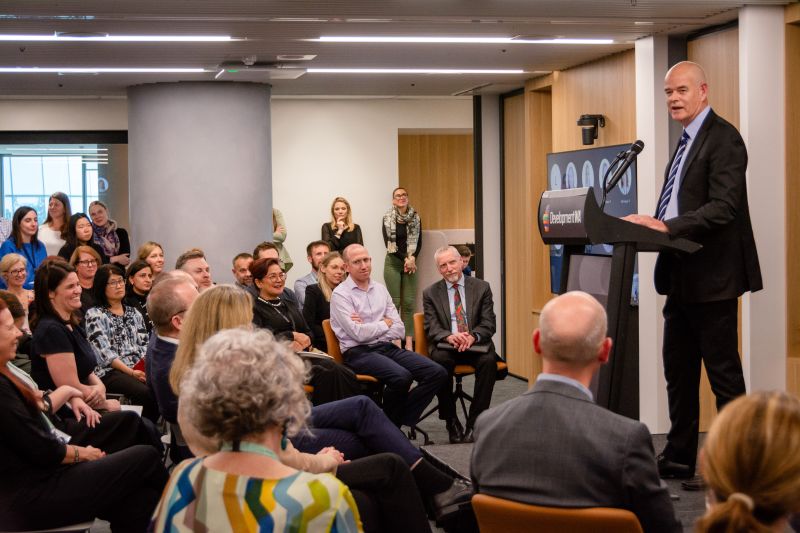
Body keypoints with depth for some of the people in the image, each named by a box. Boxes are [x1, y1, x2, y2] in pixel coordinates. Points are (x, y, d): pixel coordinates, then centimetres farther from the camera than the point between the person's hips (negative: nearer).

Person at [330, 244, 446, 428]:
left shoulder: (380, 289, 16)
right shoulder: (341, 294, -2)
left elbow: (399, 330, 8)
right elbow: (358, 334, -14)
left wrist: (369, 328, -6)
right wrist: (386, 323, 2)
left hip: (387, 347, 7)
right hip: (359, 352, -6)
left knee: (437, 373, -12)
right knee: (402, 377, -33)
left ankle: (400, 420, -4)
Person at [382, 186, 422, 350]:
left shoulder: (415, 218, 6)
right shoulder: (388, 218, 0)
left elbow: (418, 242, 6)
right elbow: (388, 243, -4)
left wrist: (412, 258, -11)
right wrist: (404, 259, -11)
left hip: (410, 262, 2)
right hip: (393, 262, -2)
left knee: (409, 303, -1)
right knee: (394, 302, -5)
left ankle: (409, 342, 0)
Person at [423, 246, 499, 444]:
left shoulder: (481, 288, 9)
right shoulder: (431, 293, 9)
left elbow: (488, 324, 1)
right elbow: (431, 328, -1)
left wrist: (472, 337, -21)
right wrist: (449, 336, -23)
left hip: (476, 344, 0)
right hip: (446, 345, 0)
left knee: (489, 360, -33)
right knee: (440, 359, -35)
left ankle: (474, 423, -27)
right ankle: (451, 421, -23)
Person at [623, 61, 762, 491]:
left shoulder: (723, 139, -12)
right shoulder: (687, 141, 17)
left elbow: (724, 208, -23)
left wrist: (666, 226, -29)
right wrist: (651, 225, 3)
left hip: (711, 276, -10)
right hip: (682, 277, 10)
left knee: (723, 372, -1)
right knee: (678, 372, 15)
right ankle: (679, 457, 25)